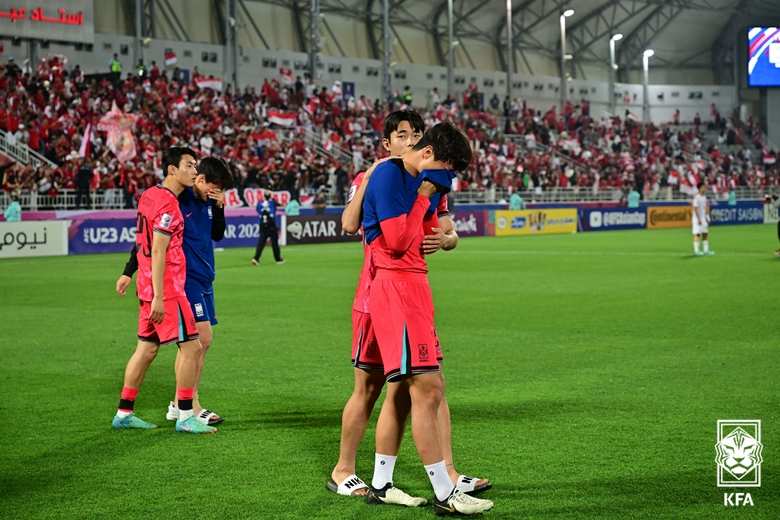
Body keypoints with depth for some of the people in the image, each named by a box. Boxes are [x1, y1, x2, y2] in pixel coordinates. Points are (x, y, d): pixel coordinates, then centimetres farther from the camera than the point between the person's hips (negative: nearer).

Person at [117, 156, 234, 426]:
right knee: (203, 338, -12)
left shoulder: (207, 201, 10)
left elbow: (217, 235, 17)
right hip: (185, 278, -9)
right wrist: (128, 272, -13)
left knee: (198, 343, 10)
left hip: (204, 280, 9)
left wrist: (220, 208, 0)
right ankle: (191, 406, -6)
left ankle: (179, 404, 18)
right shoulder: (176, 199, -14)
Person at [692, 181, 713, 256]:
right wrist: (698, 219, -19)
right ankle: (696, 250, -2)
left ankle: (706, 250, 11)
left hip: (703, 218, 8)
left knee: (705, 234, 7)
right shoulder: (697, 197, -14)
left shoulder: (704, 197, 10)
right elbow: (695, 209, -17)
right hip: (698, 218, -8)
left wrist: (707, 218, 15)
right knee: (697, 234, -5)